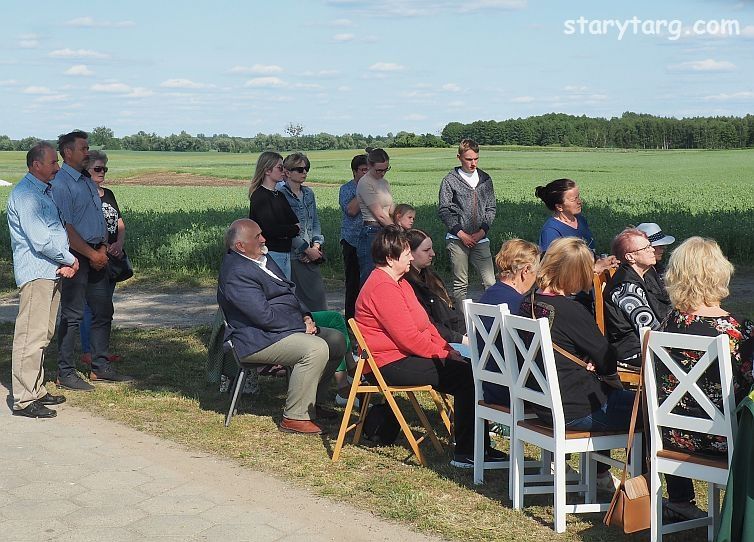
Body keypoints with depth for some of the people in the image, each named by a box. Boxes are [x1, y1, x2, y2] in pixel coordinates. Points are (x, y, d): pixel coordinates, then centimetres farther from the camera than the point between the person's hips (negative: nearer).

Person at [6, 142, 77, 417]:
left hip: (52, 272, 10)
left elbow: (57, 230, 20)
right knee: (31, 337, -8)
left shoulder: (45, 191, 18)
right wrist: (70, 260, -9)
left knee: (43, 335, 15)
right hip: (36, 273, -10)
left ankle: (36, 390, 25)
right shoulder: (25, 194, -14)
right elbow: (40, 240, -21)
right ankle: (24, 400, -5)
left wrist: (66, 262, 2)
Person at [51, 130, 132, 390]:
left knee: (103, 310, 12)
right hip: (76, 257, -9)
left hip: (96, 256, 9)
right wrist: (92, 254, -15)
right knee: (72, 315, -3)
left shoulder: (88, 182, 16)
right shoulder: (60, 183, -12)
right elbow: (66, 227, -18)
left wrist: (103, 248, 2)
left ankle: (100, 368, 22)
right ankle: (65, 373, 5)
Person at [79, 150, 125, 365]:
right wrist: (103, 248, -19)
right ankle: (87, 352, 0)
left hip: (111, 257, 8)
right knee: (90, 305, -6)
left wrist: (119, 244, -4)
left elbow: (120, 224, 14)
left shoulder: (108, 194, 16)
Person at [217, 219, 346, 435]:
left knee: (337, 340, 6)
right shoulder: (236, 274, -20)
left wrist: (306, 316, 4)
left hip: (288, 328, 11)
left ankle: (314, 401, 17)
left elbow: (289, 291, 21)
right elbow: (265, 316, -24)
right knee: (316, 349, -28)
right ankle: (295, 417, -19)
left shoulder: (263, 260, 14)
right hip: (256, 341, -11)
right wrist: (301, 325, -15)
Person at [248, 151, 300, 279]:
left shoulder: (279, 195, 15)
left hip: (285, 253, 8)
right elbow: (271, 229, -21)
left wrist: (285, 232, -12)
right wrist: (295, 229, -6)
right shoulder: (259, 196, -12)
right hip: (270, 253, -8)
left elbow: (295, 221, 9)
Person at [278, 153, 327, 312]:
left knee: (318, 295, 5)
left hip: (311, 255, 7)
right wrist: (307, 249, -12)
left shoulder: (308, 193, 13)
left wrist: (316, 245, 0)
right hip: (292, 255, -7)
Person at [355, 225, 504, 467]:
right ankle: (466, 454, -12)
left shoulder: (398, 282, 17)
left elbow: (424, 323, 18)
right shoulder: (383, 288, -18)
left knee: (465, 367, 0)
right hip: (390, 364, -11)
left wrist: (446, 348, 4)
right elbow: (408, 337, -22)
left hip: (404, 356, 11)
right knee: (465, 377, -17)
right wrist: (442, 354, -12)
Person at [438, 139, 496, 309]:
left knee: (491, 282, -5)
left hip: (480, 238, 3)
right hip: (457, 239, -2)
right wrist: (460, 233, -9)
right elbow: (443, 211, -2)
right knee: (460, 284, 3)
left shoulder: (485, 179, 10)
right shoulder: (450, 180, 0)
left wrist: (482, 231, -2)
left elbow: (491, 208, 12)